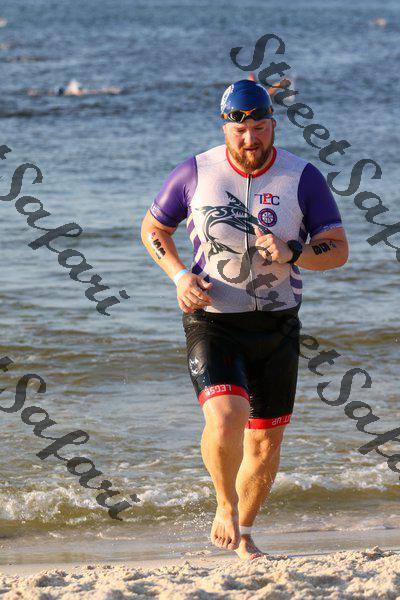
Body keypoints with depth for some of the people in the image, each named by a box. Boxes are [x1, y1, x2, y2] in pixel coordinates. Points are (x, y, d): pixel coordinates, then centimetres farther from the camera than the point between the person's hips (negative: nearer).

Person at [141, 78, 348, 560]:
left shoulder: (302, 178, -5)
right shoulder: (196, 173, -5)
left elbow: (338, 249, -2)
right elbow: (152, 229, 9)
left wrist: (291, 253, -23)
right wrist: (179, 276, -9)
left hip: (276, 326, 2)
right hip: (211, 321, -2)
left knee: (266, 440, 8)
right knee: (225, 418, -24)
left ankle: (243, 535, 31)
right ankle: (226, 506, 4)